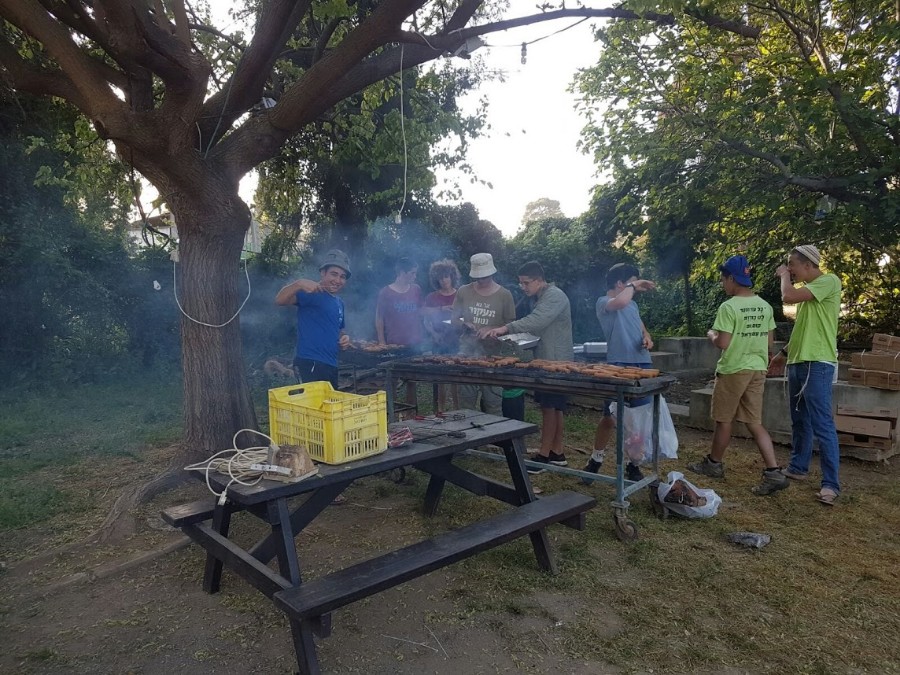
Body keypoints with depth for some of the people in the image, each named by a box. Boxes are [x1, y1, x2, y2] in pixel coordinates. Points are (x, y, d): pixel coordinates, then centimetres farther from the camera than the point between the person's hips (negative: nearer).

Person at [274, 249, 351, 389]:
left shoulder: (340, 303, 18)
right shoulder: (312, 293, -8)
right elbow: (279, 300, -23)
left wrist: (344, 337, 8)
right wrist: (299, 284, -40)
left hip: (331, 366, 9)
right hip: (310, 364, -9)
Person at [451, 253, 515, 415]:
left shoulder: (504, 295, 0)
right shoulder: (463, 292, 6)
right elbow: (454, 319, 13)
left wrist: (490, 330, -16)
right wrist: (464, 325, -9)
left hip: (492, 353, -2)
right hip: (467, 352, 2)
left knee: (493, 403, -1)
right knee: (466, 401, 7)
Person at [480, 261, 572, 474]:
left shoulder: (555, 296, -15)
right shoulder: (542, 297, 17)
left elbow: (536, 321, -31)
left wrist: (505, 328, -39)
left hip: (555, 362, -10)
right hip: (546, 360, 10)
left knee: (549, 407, -6)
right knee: (554, 407, 12)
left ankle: (544, 455, 0)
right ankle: (557, 453, 19)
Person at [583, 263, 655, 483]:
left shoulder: (632, 303, 18)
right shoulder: (604, 302, -7)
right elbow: (620, 302, -31)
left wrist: (647, 337, 8)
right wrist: (634, 285, -12)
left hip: (643, 365, 7)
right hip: (619, 367, -6)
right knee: (610, 417, 1)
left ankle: (634, 465, 22)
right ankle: (596, 460, 22)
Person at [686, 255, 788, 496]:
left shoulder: (729, 307, -16)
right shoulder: (765, 307, 5)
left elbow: (723, 344, -19)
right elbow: (769, 342, 10)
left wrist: (711, 335, 1)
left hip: (733, 370, -6)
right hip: (758, 370, 6)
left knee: (724, 420, 10)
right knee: (754, 422, 9)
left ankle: (713, 463, 26)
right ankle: (774, 473, 0)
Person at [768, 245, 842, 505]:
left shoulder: (829, 281, -11)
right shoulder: (808, 289, 18)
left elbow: (788, 297, -23)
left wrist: (784, 276, -4)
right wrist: (784, 353, 24)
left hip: (817, 364, -10)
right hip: (798, 362, 10)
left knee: (822, 424, -9)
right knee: (800, 420, 17)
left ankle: (831, 484, -5)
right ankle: (798, 468, 28)